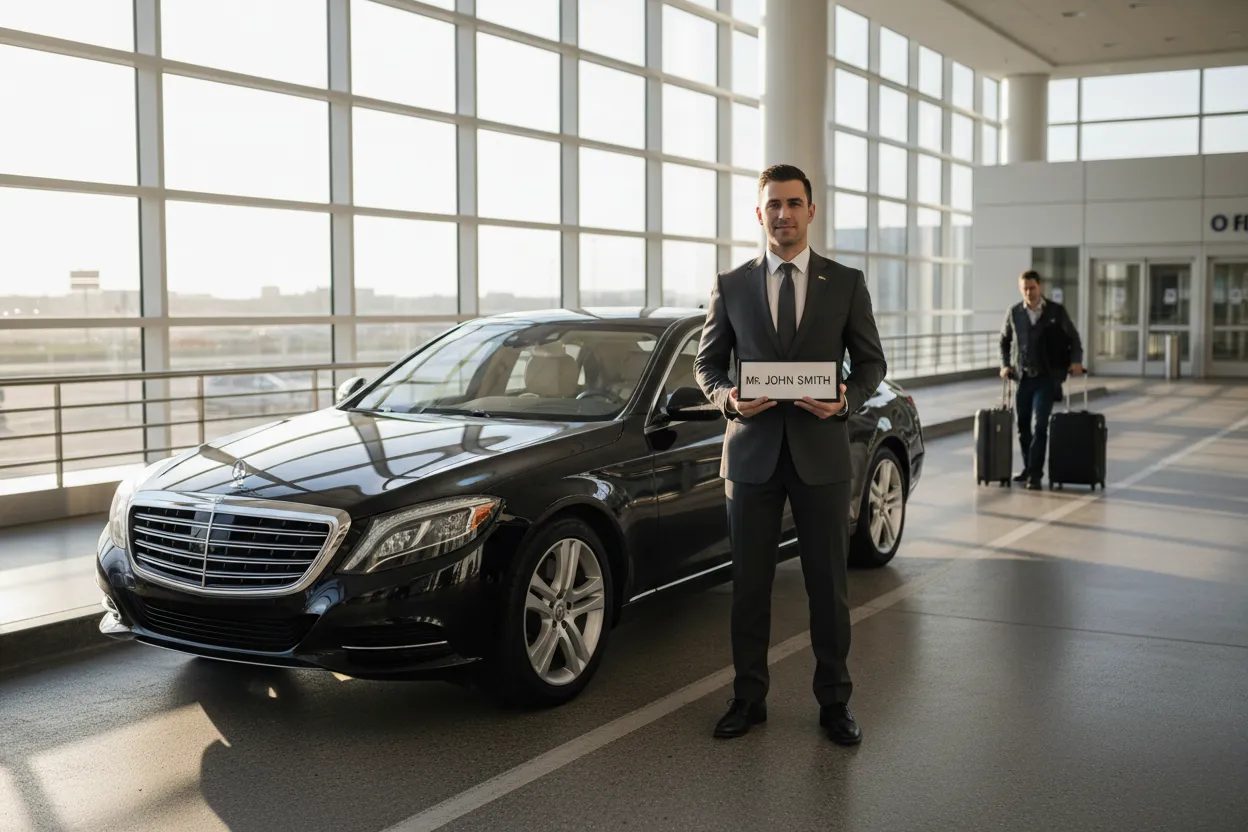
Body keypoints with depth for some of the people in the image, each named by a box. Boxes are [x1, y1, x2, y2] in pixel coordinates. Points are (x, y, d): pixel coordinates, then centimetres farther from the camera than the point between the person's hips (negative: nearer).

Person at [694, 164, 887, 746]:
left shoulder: (847, 283, 4)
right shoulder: (731, 286, 6)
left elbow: (871, 361, 7)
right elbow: (706, 362, 9)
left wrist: (846, 399, -14)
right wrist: (728, 396, -12)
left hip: (821, 451, 0)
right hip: (752, 452, 1)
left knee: (828, 584, 6)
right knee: (749, 583, 8)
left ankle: (834, 702, 20)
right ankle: (749, 698, 21)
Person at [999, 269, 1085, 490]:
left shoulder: (1057, 311, -3)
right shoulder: (1014, 313, 3)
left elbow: (1073, 339, 6)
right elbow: (1004, 341, 15)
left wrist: (1076, 361, -9)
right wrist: (1005, 365, 3)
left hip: (1046, 378, -3)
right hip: (1021, 378, 3)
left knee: (1040, 425, -11)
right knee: (1022, 425, 10)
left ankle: (1035, 473, -7)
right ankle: (1028, 468, 26)